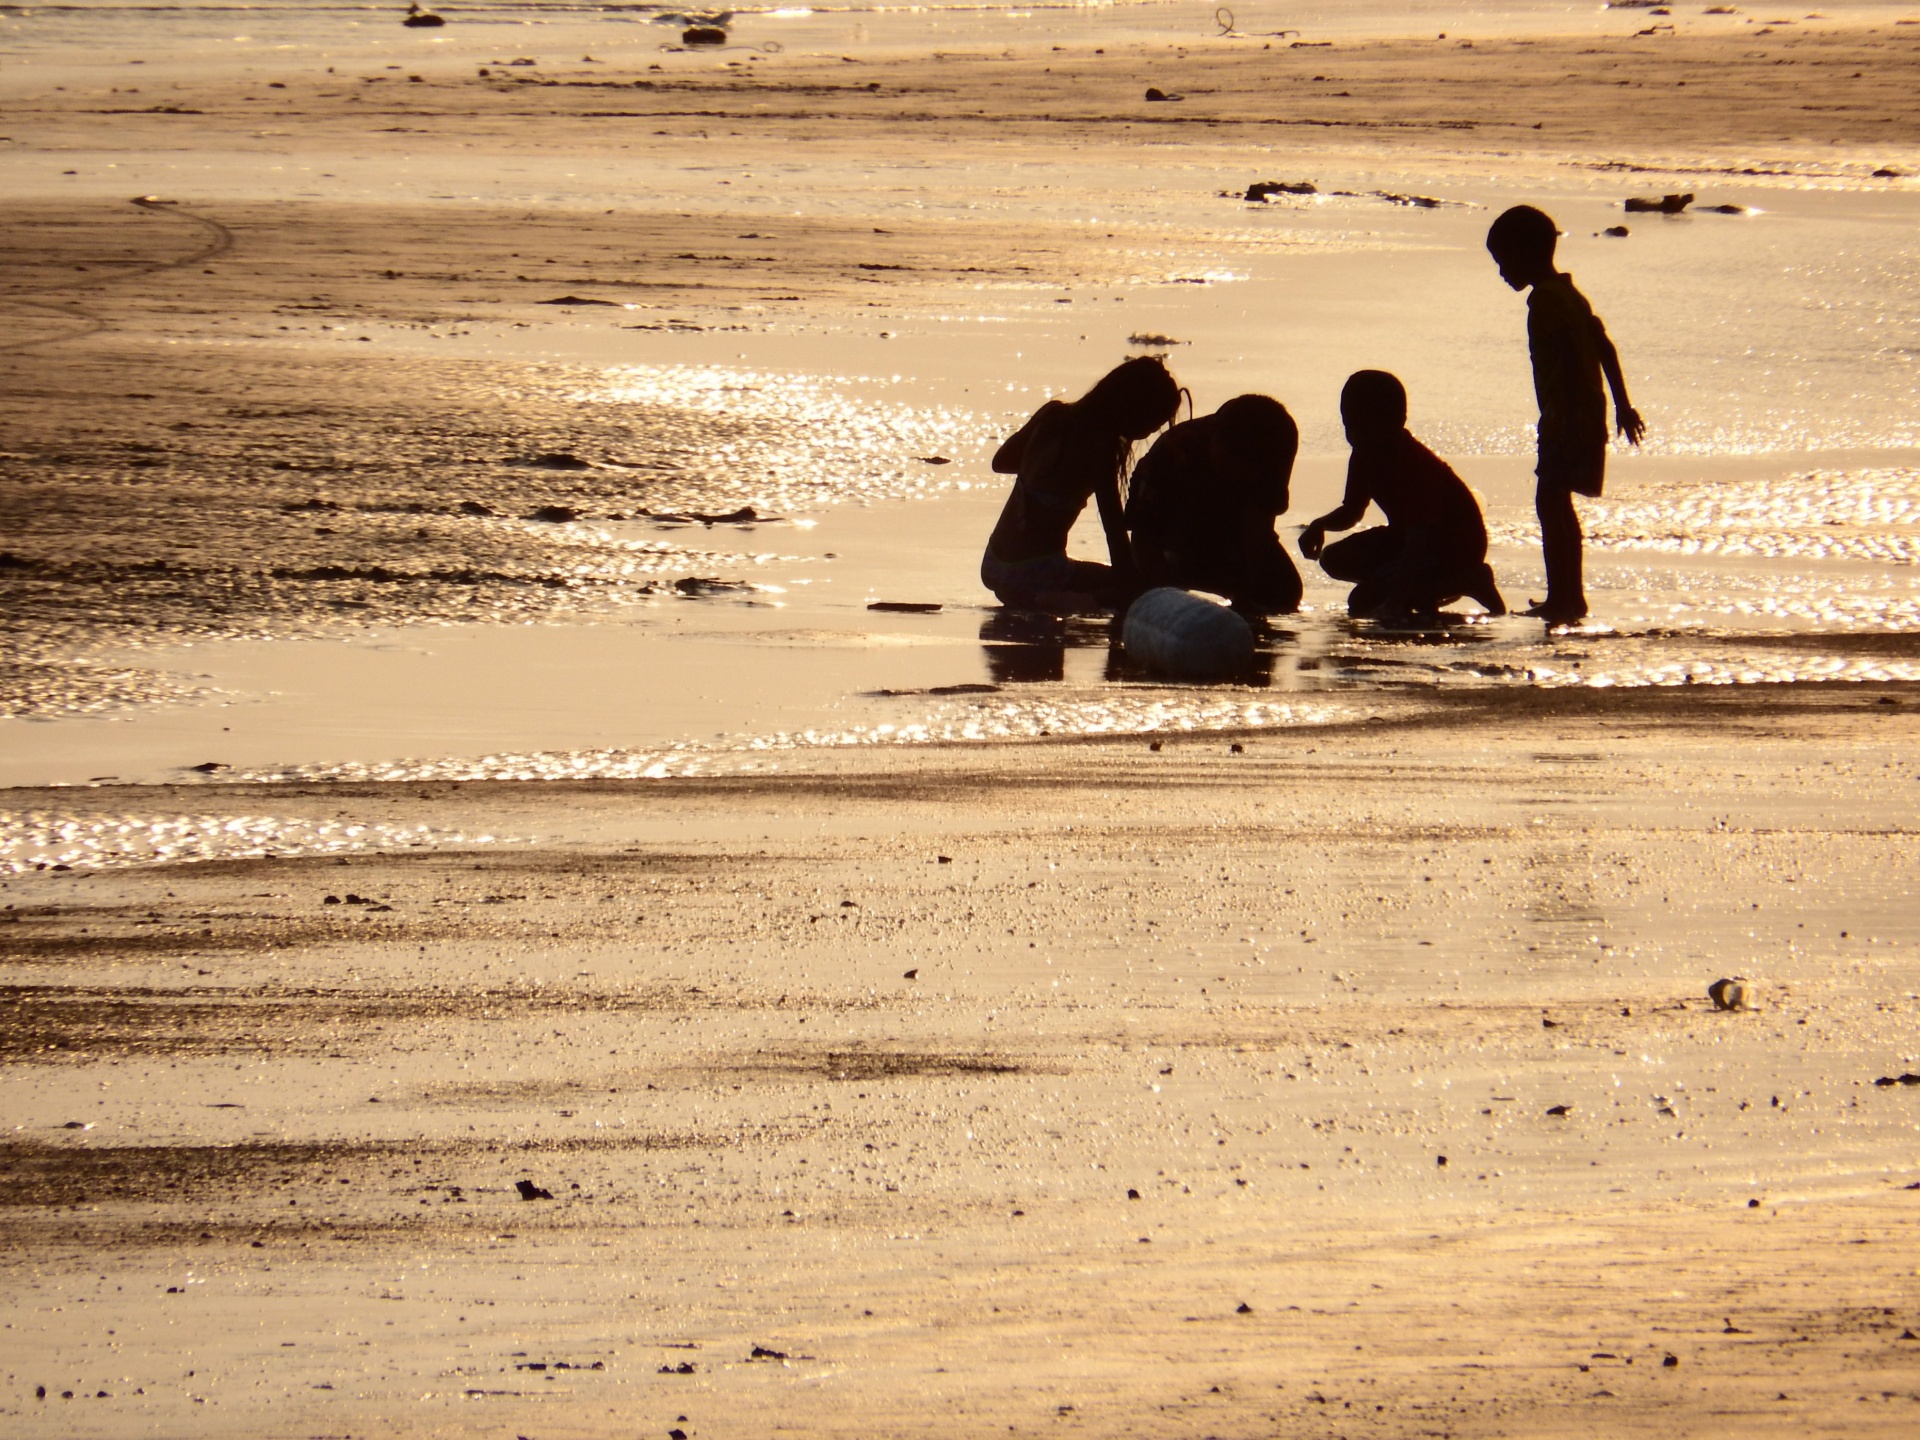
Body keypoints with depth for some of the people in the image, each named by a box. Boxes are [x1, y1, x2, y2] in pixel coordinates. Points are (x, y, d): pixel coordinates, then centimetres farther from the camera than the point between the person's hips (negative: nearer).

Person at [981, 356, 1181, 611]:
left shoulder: (1053, 414, 4)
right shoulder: (1100, 449, -18)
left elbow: (1001, 461, 20)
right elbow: (1115, 531, -21)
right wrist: (1130, 590, -18)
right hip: (1033, 575, -8)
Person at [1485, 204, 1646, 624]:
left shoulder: (1545, 299, -15)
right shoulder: (1569, 294, 17)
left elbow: (1568, 357, -25)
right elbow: (1605, 348, 20)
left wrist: (1563, 416, -27)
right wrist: (1622, 404, 24)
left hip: (1568, 416, -11)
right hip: (1589, 414, 11)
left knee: (1551, 503, -11)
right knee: (1557, 504, 16)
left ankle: (1563, 597, -14)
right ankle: (1569, 596, 22)